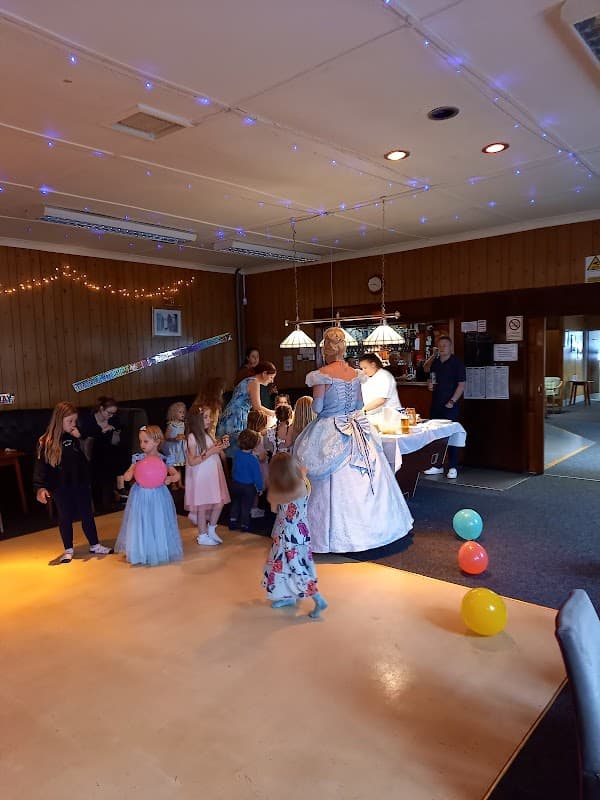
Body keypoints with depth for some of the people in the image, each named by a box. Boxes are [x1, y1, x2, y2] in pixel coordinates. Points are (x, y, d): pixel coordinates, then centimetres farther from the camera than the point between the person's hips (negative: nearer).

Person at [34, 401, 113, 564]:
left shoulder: (76, 438, -1)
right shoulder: (46, 442, -8)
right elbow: (41, 465, -9)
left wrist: (80, 439, -15)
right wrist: (40, 487, -18)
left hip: (81, 485, 2)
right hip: (61, 488, -2)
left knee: (87, 516, 11)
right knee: (65, 518, 11)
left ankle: (94, 545, 25)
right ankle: (68, 550, 27)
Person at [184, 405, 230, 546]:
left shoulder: (207, 435, 7)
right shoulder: (192, 437, -14)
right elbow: (192, 461, -17)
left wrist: (220, 446, -1)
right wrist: (210, 452, -22)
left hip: (213, 474, 7)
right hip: (201, 476, -7)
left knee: (219, 503, 9)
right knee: (203, 506, 6)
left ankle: (211, 530, 30)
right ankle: (202, 536, 23)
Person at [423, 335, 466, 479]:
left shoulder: (457, 363, -6)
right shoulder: (435, 362, 11)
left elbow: (461, 385, -10)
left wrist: (452, 401, -16)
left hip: (450, 407, -6)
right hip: (436, 405, 6)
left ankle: (453, 467, 6)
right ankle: (437, 466, 18)